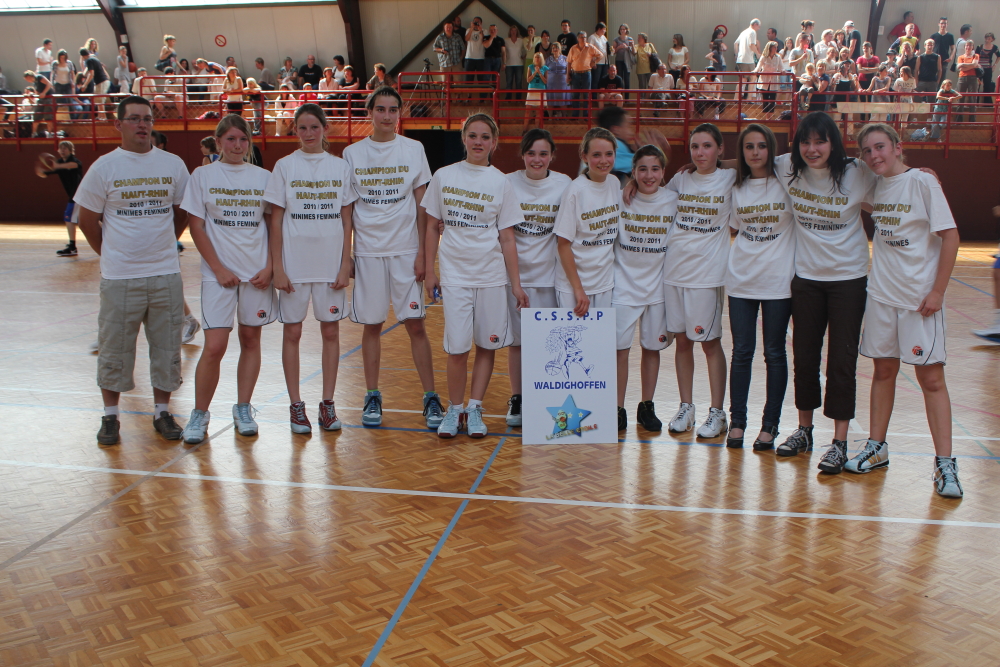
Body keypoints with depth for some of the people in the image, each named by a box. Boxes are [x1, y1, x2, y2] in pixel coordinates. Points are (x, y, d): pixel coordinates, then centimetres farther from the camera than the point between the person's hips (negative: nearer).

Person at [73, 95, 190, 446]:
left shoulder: (173, 164, 4)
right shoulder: (104, 167, -2)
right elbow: (87, 220, 5)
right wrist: (112, 253, 8)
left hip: (166, 274, 2)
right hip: (119, 276, -2)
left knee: (166, 346, 7)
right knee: (114, 348, 5)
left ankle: (162, 411, 21)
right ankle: (110, 416, 19)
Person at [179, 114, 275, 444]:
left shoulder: (263, 177, 7)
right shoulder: (203, 175, 2)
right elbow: (196, 227, -1)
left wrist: (269, 267, -3)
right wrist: (218, 268, -9)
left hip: (257, 272, 2)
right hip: (219, 273, -2)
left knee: (251, 339, 7)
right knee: (215, 346, -9)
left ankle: (243, 410, 20)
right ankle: (199, 414, 8)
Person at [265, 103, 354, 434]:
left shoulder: (340, 167, 5)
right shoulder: (285, 166, 1)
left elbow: (346, 220, 5)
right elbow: (275, 220, 0)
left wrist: (345, 264, -1)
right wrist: (277, 267, -6)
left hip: (331, 264, 1)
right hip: (294, 263, -1)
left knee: (331, 331, 5)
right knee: (292, 333, 4)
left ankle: (328, 403, 16)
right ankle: (296, 405, 14)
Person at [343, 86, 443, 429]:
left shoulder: (413, 150, 2)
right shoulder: (352, 153, 5)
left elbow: (422, 205, 2)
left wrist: (422, 252, -4)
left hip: (405, 250, -1)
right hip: (367, 250, 1)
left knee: (415, 324, -3)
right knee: (372, 324, 7)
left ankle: (430, 397, 5)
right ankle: (372, 397, 17)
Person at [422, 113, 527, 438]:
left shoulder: (500, 182, 2)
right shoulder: (444, 176, 3)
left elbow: (507, 236, 2)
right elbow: (433, 227, 8)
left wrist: (516, 284, -1)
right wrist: (429, 271, 3)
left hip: (492, 274, 1)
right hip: (454, 274, 0)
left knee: (487, 345, 5)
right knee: (457, 348, -4)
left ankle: (475, 408, 18)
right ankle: (454, 409, 14)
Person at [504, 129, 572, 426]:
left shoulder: (564, 184, 0)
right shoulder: (508, 183, -3)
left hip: (548, 275, 0)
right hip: (514, 271, 0)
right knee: (516, 340, 6)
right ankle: (516, 399, 19)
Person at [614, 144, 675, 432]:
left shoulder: (674, 201, -2)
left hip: (658, 286, 2)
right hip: (624, 285, -2)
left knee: (652, 347, 10)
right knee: (620, 348, -2)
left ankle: (646, 407, 23)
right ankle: (618, 409, 10)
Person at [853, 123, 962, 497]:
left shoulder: (923, 182, -10)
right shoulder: (874, 185, 5)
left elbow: (950, 235, -11)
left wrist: (937, 291, -13)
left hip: (919, 297, -5)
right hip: (881, 294, 5)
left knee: (931, 377, -4)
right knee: (884, 371, 12)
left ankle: (944, 463, 2)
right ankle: (877, 448, 23)